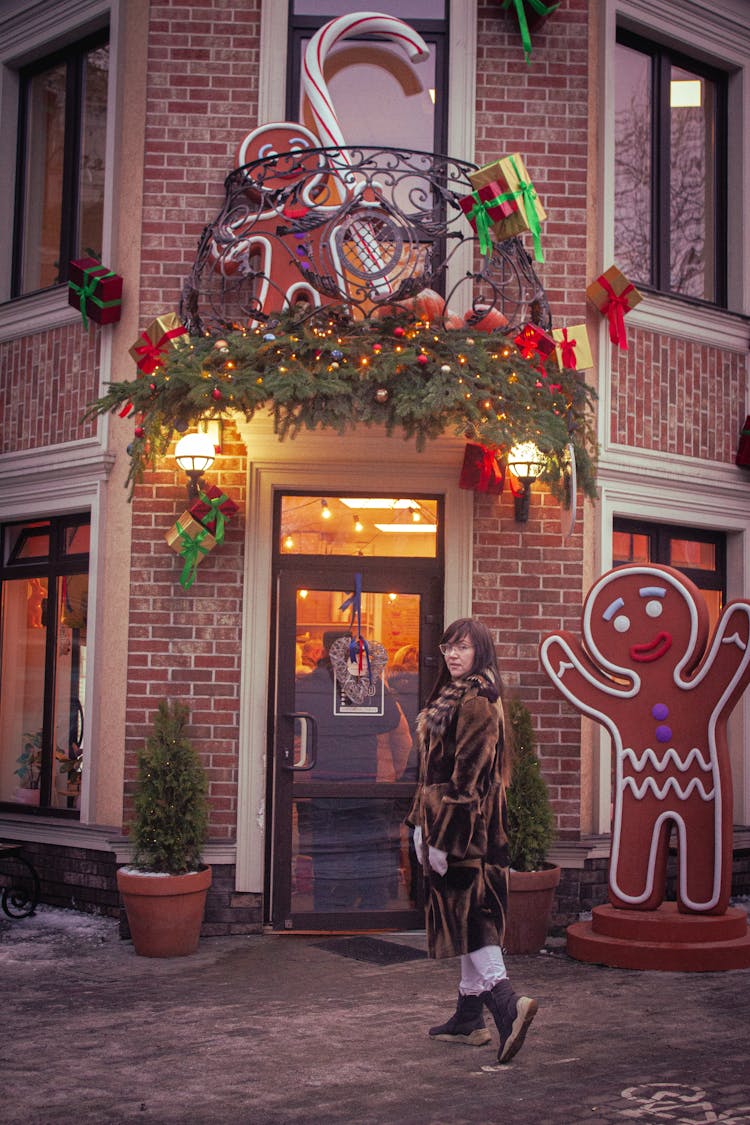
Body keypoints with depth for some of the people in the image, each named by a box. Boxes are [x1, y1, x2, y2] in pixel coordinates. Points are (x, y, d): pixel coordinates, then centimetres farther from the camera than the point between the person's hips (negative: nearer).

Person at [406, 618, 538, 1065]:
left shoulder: (475, 703, -15)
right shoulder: (457, 697, 16)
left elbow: (467, 775, -20)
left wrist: (440, 837, -20)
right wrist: (423, 824, 17)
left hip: (466, 823, -10)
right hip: (469, 825, 10)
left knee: (466, 912, -10)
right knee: (470, 913, 12)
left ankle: (507, 1003, -17)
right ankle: (470, 1017, 19)